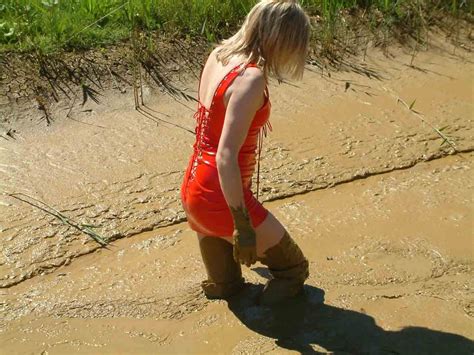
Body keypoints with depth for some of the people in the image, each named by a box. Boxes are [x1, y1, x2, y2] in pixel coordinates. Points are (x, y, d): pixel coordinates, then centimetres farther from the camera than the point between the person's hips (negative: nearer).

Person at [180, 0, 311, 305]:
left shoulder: (218, 55, 1)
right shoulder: (251, 78, -24)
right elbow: (226, 158, -29)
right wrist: (243, 227, -23)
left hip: (193, 191, 9)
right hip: (221, 200, -9)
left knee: (223, 285, 32)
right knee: (293, 269, 16)